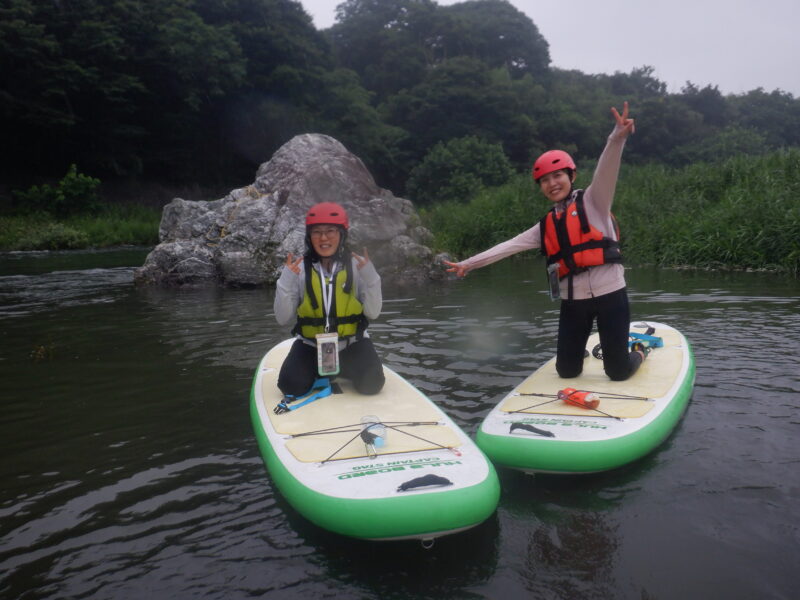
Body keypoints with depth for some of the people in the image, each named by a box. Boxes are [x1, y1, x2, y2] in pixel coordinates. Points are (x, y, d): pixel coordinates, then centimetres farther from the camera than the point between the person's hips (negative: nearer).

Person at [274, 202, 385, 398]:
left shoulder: (355, 266, -7)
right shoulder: (300, 268, -7)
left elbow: (373, 313, -10)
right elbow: (283, 319, -8)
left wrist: (371, 278, -23)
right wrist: (286, 283, -22)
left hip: (351, 343, 0)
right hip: (310, 344, 0)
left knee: (371, 384, -19)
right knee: (291, 386, -19)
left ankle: (343, 368, 15)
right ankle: (320, 370, 16)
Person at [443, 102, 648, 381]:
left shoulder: (592, 201, -2)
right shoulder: (546, 226, 11)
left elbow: (606, 172, -21)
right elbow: (509, 246, 9)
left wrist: (617, 138, -41)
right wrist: (468, 264, 5)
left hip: (609, 294, -4)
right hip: (573, 301, 4)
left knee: (618, 372, 3)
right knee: (567, 372, 9)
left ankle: (638, 351, 38)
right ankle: (579, 352, 45)